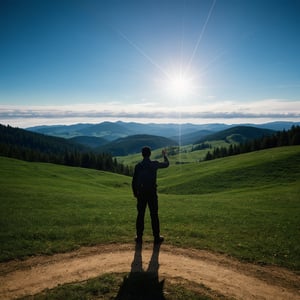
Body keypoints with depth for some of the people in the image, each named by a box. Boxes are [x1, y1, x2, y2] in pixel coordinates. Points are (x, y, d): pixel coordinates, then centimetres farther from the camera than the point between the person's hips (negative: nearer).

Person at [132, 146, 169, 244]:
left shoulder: (138, 166, -2)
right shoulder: (154, 164, -5)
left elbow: (134, 181, 1)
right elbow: (166, 164, 13)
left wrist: (135, 192, 13)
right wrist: (164, 155, 30)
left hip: (141, 193, 2)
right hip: (152, 193, -1)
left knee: (140, 215, 9)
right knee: (154, 215, 6)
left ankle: (139, 237, 15)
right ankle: (157, 237, 12)